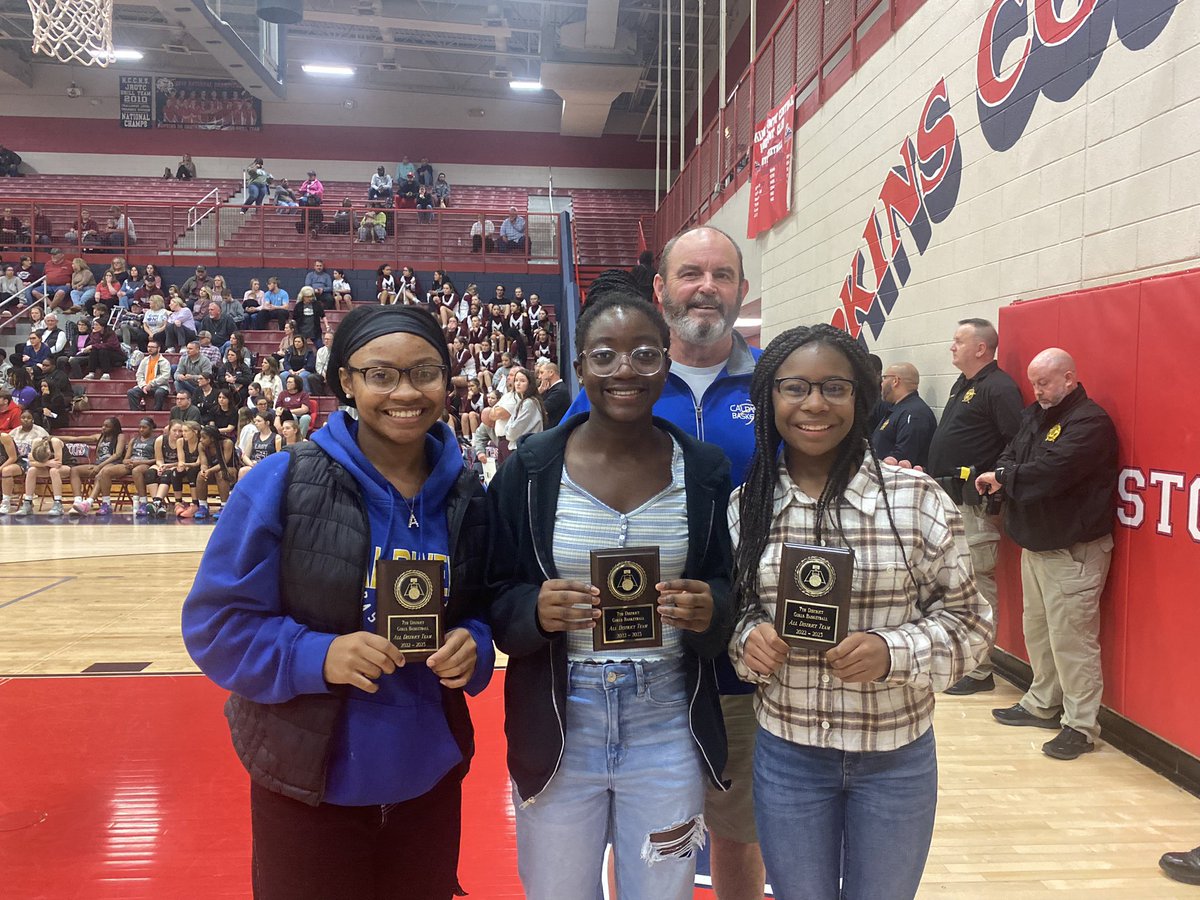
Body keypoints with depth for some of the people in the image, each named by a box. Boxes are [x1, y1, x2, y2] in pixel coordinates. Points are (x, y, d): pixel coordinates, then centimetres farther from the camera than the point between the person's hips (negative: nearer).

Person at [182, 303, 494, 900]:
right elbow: (215, 622, -11)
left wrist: (473, 645, -14)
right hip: (307, 784, -3)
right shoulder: (281, 484, -14)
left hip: (429, 778, 4)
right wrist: (317, 656, -25)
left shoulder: (466, 495, -3)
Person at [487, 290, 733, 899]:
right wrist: (536, 610, -23)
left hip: (668, 730, 1)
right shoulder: (529, 471, -6)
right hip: (557, 729, 0)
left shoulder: (704, 471, -2)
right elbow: (492, 599, -2)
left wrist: (711, 609, -19)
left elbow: (730, 593, 3)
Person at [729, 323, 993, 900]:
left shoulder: (917, 497, -11)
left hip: (897, 757, -1)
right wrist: (749, 638, -16)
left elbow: (968, 620, -5)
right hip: (786, 753, 1)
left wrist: (894, 652, -22)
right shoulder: (746, 504, -5)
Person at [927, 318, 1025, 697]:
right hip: (948, 499, 10)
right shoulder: (962, 385, 18)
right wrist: (931, 474, 16)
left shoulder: (999, 388, -12)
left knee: (978, 585, -4)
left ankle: (980, 670, 5)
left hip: (974, 505, -10)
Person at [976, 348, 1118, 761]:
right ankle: (1042, 704, 32)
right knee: (1037, 630, 18)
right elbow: (1012, 453, 12)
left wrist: (1003, 477, -13)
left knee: (1071, 638, -5)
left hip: (1073, 551, -9)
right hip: (1035, 542, 9)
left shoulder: (1090, 421, -16)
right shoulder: (1034, 414, 12)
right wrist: (1001, 474, -11)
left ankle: (1080, 726, 6)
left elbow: (1051, 471, -26)